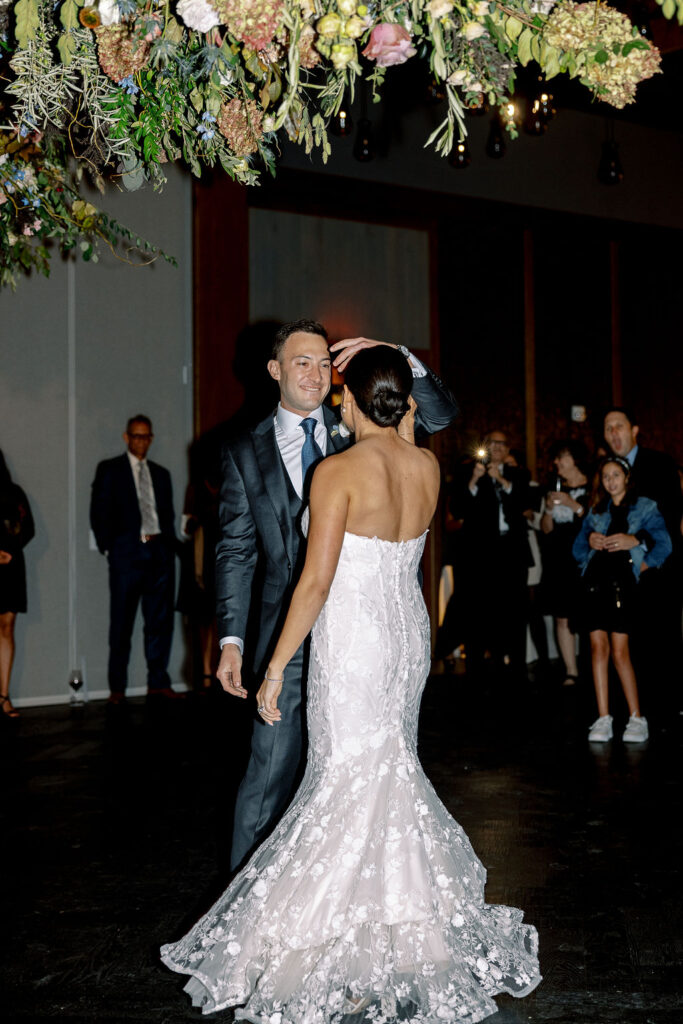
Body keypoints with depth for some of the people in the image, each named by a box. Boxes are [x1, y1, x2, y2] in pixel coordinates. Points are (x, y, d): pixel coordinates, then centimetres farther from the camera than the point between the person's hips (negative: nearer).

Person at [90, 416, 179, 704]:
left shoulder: (161, 474, 19)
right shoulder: (109, 470, 6)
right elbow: (99, 513, 2)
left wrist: (169, 546, 8)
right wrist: (108, 549, -5)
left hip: (160, 551, 4)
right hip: (127, 552, -4)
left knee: (160, 621, 5)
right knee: (121, 623, -1)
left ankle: (158, 682, 13)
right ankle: (117, 687, 6)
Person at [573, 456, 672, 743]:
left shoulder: (645, 507, 9)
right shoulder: (595, 511, 19)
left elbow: (663, 544, 2)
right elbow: (578, 547, 18)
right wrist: (590, 540, -2)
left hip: (622, 580, -3)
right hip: (595, 579, 4)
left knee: (619, 650, -8)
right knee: (598, 647, -2)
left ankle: (637, 718, 1)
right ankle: (603, 719, 1)